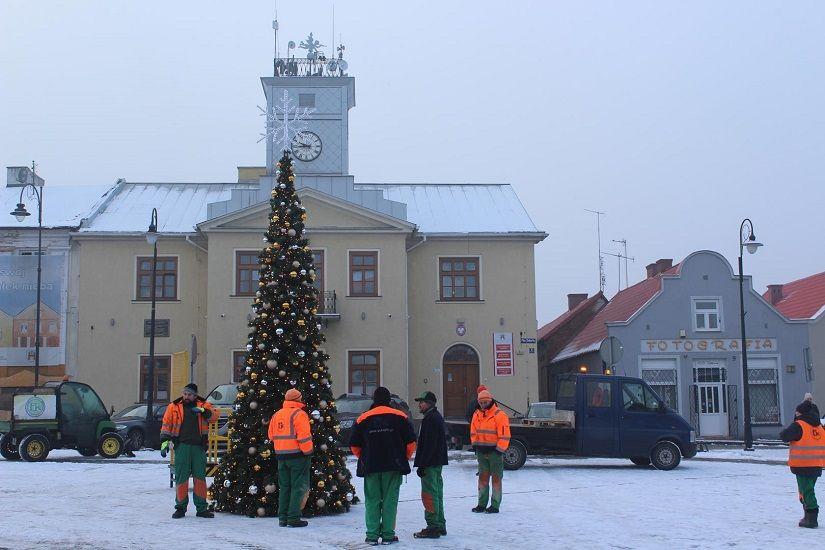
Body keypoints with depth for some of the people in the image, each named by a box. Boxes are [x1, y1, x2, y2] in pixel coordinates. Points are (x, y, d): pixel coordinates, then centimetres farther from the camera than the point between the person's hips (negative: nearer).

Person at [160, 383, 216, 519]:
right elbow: (166, 424, 5)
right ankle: (181, 507, 10)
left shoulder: (202, 405, 9)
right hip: (181, 446, -1)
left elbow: (214, 416, -2)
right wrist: (165, 442, -4)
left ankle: (201, 508, 11)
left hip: (199, 446, 1)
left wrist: (203, 411, -18)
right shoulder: (174, 407, 7)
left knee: (200, 476, 4)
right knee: (181, 477, 0)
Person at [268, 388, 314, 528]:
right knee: (298, 487, -1)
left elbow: (272, 436, 16)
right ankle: (294, 518, -4)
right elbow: (304, 436, -18)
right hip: (298, 455, -7)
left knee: (284, 487, 13)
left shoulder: (276, 415, 12)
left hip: (281, 456, 7)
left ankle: (283, 518, 15)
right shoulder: (299, 414, -11)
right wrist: (308, 453, -11)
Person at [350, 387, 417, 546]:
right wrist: (404, 458, 15)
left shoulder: (363, 419, 4)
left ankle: (372, 535, 6)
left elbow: (354, 445, 7)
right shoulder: (399, 417, 0)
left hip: (370, 467, 1)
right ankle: (388, 535, 4)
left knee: (372, 501, 7)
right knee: (390, 500, 5)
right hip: (393, 467, -1)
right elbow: (411, 441, 0)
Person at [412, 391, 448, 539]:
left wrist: (421, 465, -21)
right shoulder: (437, 417, 17)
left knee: (429, 494, -7)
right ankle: (440, 525, 21)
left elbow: (429, 445, -22)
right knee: (437, 493, 15)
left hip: (430, 464, -11)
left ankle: (433, 527, -5)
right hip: (438, 462, 11)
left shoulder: (430, 419, -16)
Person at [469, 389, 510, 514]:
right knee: (483, 477, 9)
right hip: (481, 451, 6)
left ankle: (495, 506, 7)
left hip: (495, 451, -6)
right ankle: (482, 504, 16)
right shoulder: (476, 415, 9)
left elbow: (504, 436, -13)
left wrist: (499, 450, -16)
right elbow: (473, 432, 19)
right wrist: (475, 445, 8)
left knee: (496, 478, 2)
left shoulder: (499, 415, -11)